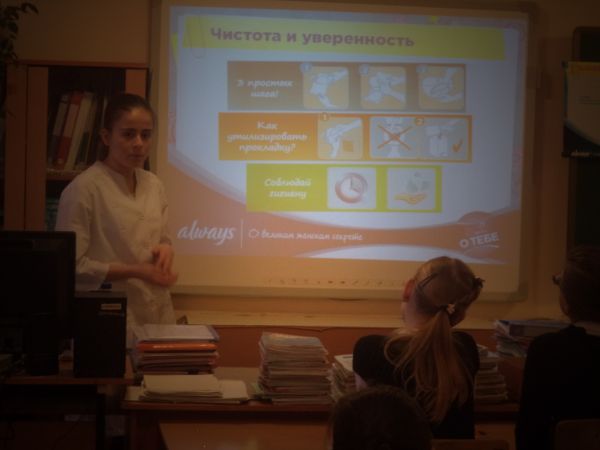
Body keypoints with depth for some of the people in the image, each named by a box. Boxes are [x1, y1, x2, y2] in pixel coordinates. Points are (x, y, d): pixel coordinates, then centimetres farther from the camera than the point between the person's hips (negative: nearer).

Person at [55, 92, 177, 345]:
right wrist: (135, 271, -18)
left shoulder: (153, 185, 7)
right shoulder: (84, 189, -12)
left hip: (157, 315, 6)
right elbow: (71, 266, -13)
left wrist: (165, 250, -5)